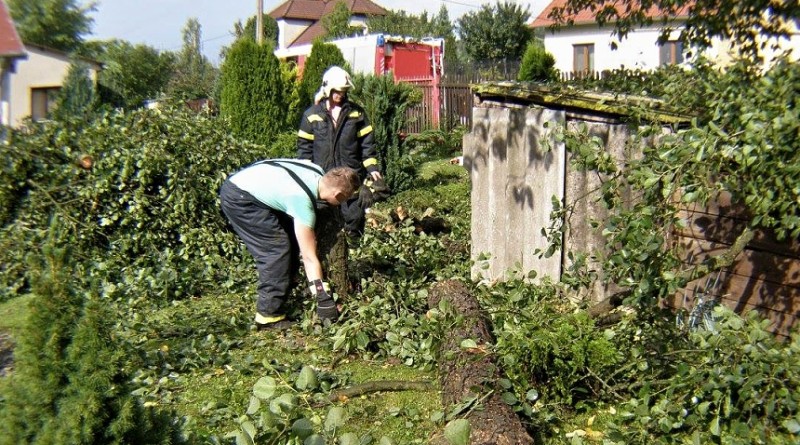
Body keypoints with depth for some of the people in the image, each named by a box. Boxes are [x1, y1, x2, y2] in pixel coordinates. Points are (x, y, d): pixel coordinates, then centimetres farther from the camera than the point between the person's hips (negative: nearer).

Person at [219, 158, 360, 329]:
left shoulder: (319, 173, -7)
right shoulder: (303, 200, -27)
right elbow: (309, 257, -24)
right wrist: (324, 299, -20)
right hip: (237, 198, -10)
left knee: (291, 242, 10)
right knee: (277, 249, -14)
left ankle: (276, 303, 18)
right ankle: (269, 316, -7)